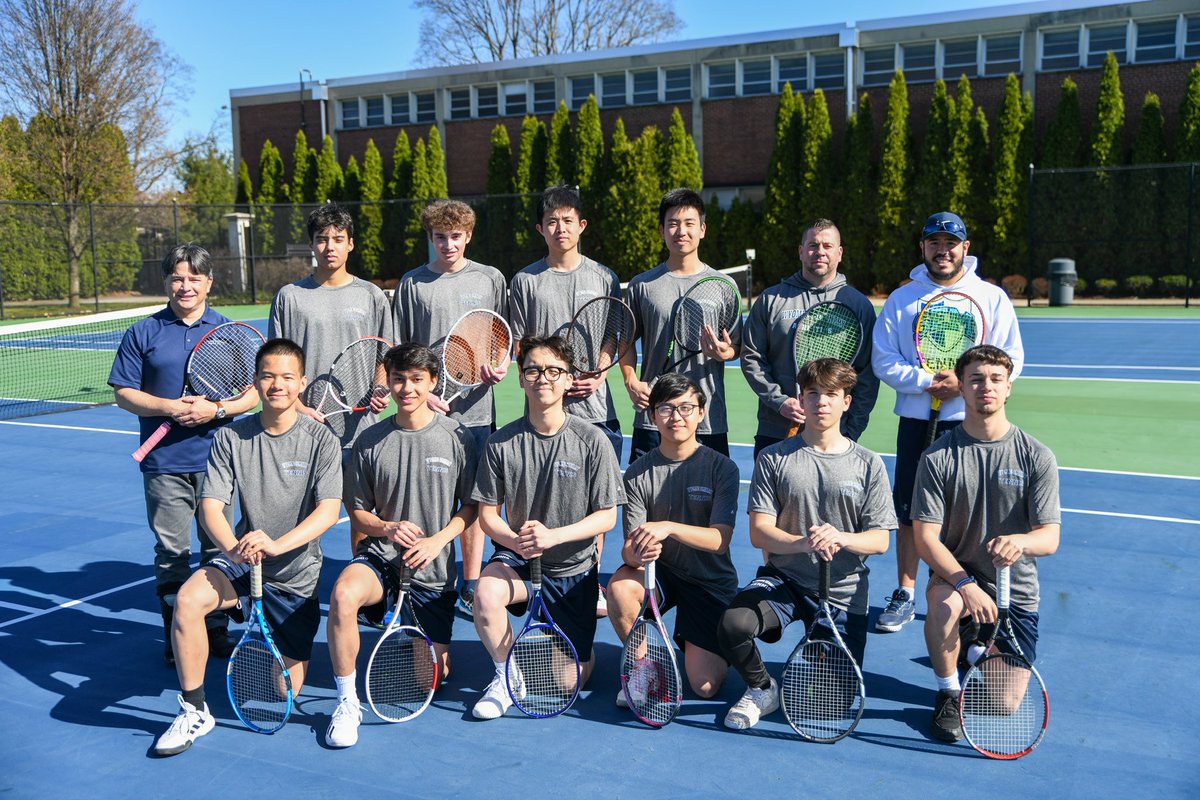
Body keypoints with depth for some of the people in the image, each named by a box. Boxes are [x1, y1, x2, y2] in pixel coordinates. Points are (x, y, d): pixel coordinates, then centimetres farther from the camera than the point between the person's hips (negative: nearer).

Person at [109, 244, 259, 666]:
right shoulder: (142, 333, 5)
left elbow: (251, 394, 4)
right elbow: (124, 393, 3)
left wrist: (216, 410, -14)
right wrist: (167, 408, -14)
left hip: (218, 460, 1)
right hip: (165, 462, -1)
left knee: (218, 548, 8)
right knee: (171, 552, 4)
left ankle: (217, 630, 21)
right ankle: (175, 636, 16)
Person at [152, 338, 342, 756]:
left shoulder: (320, 440, -10)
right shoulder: (230, 438, -5)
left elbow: (329, 511, -19)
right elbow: (211, 506, -11)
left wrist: (277, 544, -37)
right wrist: (234, 547, -33)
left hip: (296, 575, -1)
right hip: (242, 561, 1)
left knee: (287, 691, 4)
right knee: (188, 599, -32)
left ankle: (284, 653, 41)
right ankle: (194, 711, -13)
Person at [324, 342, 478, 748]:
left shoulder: (456, 437, -5)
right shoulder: (370, 440, -1)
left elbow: (471, 506, 1)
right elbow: (358, 511, 6)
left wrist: (437, 540, -15)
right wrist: (387, 528, -15)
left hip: (435, 569, 0)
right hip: (380, 557, 0)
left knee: (431, 680, 5)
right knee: (343, 594, -35)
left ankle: (434, 648, 43)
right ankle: (347, 703, -17)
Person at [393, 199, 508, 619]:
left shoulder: (491, 279, 6)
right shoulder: (412, 283, 3)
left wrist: (500, 367, -9)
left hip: (475, 409, 1)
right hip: (427, 410, -1)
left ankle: (470, 587, 19)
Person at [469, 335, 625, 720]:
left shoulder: (592, 441, -11)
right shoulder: (501, 443, -8)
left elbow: (606, 516, -9)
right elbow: (488, 513, -2)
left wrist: (554, 536, -24)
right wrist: (516, 540, -23)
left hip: (573, 569, 0)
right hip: (517, 556, 1)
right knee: (486, 593, -35)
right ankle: (506, 675, -7)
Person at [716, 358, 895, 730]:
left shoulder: (868, 464, 3)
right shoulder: (774, 459, 1)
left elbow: (880, 540, -1)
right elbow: (759, 532, -5)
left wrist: (840, 538, -23)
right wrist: (803, 543, -26)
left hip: (842, 591, 1)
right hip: (783, 578, 0)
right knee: (733, 626, -30)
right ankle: (762, 689, 2)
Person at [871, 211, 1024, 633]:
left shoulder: (993, 298, 5)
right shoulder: (901, 299, 6)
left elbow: (1010, 361, 0)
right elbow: (883, 360, 1)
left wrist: (964, 383, -16)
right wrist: (926, 382, -14)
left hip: (972, 422, -1)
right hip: (916, 420, 1)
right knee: (909, 511, 6)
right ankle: (904, 595, 20)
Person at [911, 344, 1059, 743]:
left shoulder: (1037, 456, -5)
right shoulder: (938, 456, -8)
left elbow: (1050, 537, -11)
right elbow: (926, 538, -11)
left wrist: (1020, 541, -35)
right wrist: (966, 584, -27)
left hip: (1016, 592, 1)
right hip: (957, 577, -1)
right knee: (944, 601, -38)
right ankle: (948, 694, -10)